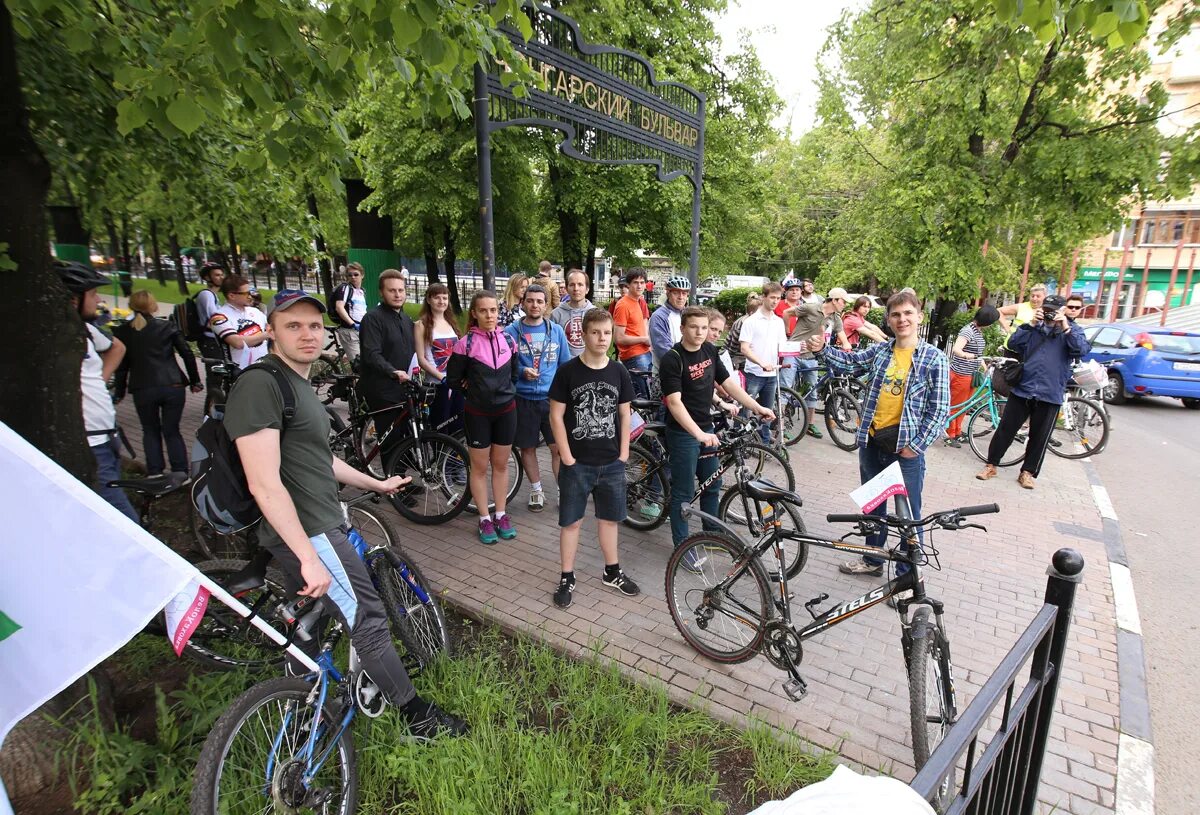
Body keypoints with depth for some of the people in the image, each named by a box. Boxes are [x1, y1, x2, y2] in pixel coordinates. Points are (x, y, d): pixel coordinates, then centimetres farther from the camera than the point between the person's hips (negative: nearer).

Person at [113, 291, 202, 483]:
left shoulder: (122, 331, 3)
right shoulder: (167, 326, 0)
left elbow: (121, 364, 5)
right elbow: (187, 354, 1)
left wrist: (119, 391, 14)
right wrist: (195, 381, 11)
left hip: (143, 390, 1)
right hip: (173, 387, 0)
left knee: (150, 431, 16)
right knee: (172, 430, 9)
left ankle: (155, 473, 12)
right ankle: (180, 472, 2)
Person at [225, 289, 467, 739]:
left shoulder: (300, 384, 14)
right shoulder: (260, 385, -19)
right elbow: (265, 485, -26)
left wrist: (377, 484, 30)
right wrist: (309, 558, -27)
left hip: (323, 524, 10)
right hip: (305, 532, -10)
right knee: (368, 620, -3)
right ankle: (417, 715, 12)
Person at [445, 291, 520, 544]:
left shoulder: (508, 340, 1)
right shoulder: (466, 343, -11)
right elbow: (453, 378, -3)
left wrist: (505, 390, 5)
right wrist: (474, 391, 2)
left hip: (506, 410, 3)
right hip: (478, 413, -3)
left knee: (501, 465, 13)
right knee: (480, 467, 8)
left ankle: (500, 515, 26)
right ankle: (484, 519, 20)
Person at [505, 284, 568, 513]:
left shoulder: (557, 331, 4)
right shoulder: (511, 332, -2)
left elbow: (564, 365, 9)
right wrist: (522, 371, -16)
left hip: (552, 398, 1)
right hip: (523, 399, 0)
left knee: (559, 447, -1)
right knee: (527, 447, 11)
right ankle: (536, 490, 29)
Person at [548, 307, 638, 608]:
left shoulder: (618, 372, 1)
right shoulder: (568, 371, -9)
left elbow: (624, 414, 8)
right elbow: (556, 416, -8)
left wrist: (624, 453, 3)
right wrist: (567, 458, -10)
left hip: (611, 462, 3)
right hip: (577, 463, -3)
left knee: (609, 517, 16)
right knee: (571, 521, 8)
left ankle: (612, 572, 33)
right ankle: (566, 578, 23)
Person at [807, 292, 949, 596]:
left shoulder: (934, 358, -7)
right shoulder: (879, 350, 5)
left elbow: (939, 408, -9)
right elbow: (849, 362, -6)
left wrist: (916, 446, -13)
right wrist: (822, 350, -24)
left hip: (906, 448, -4)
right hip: (872, 442, 4)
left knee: (908, 513, 8)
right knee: (872, 504, 19)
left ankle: (907, 574, 25)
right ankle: (873, 559, 38)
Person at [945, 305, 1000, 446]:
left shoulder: (979, 331, 10)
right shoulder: (968, 331, -18)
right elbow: (956, 349, -33)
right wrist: (966, 355, -50)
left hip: (971, 375, 9)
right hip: (960, 375, -9)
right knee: (955, 406, 1)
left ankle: (957, 433, 27)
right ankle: (950, 436, 10)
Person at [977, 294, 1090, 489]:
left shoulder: (1073, 331, 5)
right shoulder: (1034, 328, 8)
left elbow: (1082, 350, -13)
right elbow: (1013, 344, -6)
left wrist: (1066, 327, -18)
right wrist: (1030, 323, -12)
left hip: (1050, 395, 0)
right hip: (1022, 389, 1)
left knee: (1040, 437, 8)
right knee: (1005, 429, 3)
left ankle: (1028, 472, 20)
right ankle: (991, 465, 13)